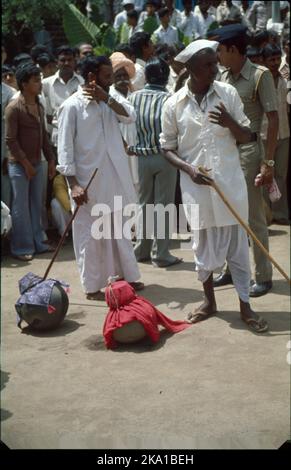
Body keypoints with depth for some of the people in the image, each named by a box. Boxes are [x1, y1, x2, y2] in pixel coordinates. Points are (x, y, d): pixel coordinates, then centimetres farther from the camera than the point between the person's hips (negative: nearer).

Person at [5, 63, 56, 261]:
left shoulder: (39, 106, 9)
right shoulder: (14, 107, -13)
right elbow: (11, 140, -14)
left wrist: (51, 159, 11)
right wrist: (25, 163, -14)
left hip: (37, 163, 7)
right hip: (20, 165, -7)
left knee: (36, 205, 13)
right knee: (21, 207, 1)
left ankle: (38, 242, 23)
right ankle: (22, 247, 10)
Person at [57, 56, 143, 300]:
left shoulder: (109, 100, 10)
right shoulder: (72, 106, -10)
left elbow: (129, 117, -5)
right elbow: (65, 147, -12)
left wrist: (106, 98, -15)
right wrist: (73, 184, -18)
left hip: (115, 178, 6)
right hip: (88, 181, -6)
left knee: (119, 231, 16)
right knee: (90, 235, 3)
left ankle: (127, 276, 29)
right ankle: (92, 287, 13)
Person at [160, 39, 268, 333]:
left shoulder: (227, 93, -1)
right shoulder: (173, 104, -2)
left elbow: (246, 137, 2)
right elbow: (167, 148, 4)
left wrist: (231, 123, -19)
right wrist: (188, 168, -13)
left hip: (230, 182, 0)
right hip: (196, 186, 0)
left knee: (237, 244, 4)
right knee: (204, 244, 12)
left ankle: (244, 305, 14)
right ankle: (209, 300, 29)